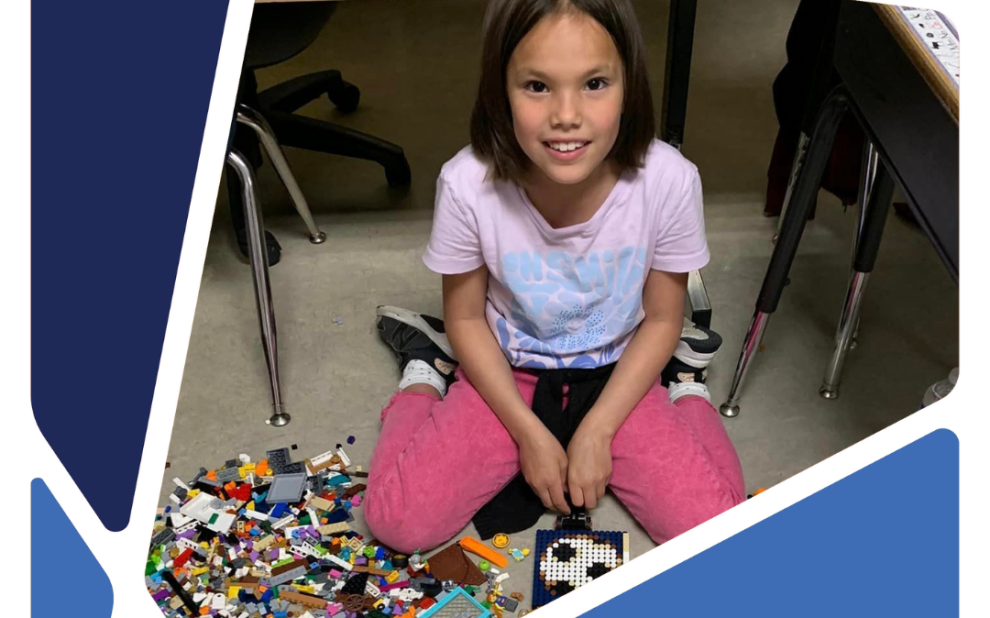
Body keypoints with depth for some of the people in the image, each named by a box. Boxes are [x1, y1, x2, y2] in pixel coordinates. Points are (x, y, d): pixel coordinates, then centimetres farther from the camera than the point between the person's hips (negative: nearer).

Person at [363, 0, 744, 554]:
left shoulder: (669, 180, -25)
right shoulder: (469, 185, -26)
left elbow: (662, 317, -8)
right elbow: (466, 317, -8)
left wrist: (596, 431, -13)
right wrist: (530, 433, -12)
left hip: (618, 376, 1)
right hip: (506, 375, 0)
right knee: (399, 520, -14)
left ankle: (684, 382, 13)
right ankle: (429, 374, 13)